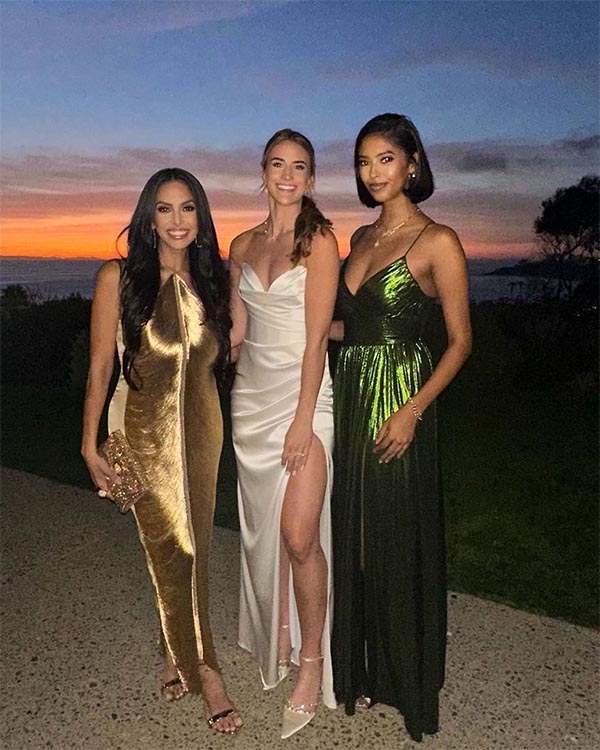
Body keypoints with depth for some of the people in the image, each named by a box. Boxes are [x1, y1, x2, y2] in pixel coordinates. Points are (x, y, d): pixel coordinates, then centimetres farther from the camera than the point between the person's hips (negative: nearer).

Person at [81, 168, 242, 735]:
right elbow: (99, 368, -5)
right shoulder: (120, 277, -7)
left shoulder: (210, 279, 4)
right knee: (172, 548, 3)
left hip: (202, 426, 4)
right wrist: (90, 447, -5)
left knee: (193, 546, 10)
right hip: (144, 427, -3)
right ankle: (205, 672, 19)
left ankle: (178, 655, 31)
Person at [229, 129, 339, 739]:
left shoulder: (319, 239, -5)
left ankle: (312, 662, 11)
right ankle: (275, 636, 33)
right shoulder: (243, 244, 12)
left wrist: (303, 419, -16)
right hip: (251, 395, 6)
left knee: (298, 535, -10)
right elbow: (237, 330, 15)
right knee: (261, 527, 13)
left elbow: (317, 336, -11)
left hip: (302, 394, -5)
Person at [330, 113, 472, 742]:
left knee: (399, 542, 5)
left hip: (398, 405, -6)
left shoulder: (436, 241, -8)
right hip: (349, 398, 7)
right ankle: (360, 670, 36)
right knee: (353, 538, 15)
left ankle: (406, 683, 29)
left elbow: (460, 340, -9)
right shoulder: (362, 238, 12)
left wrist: (413, 410, -18)